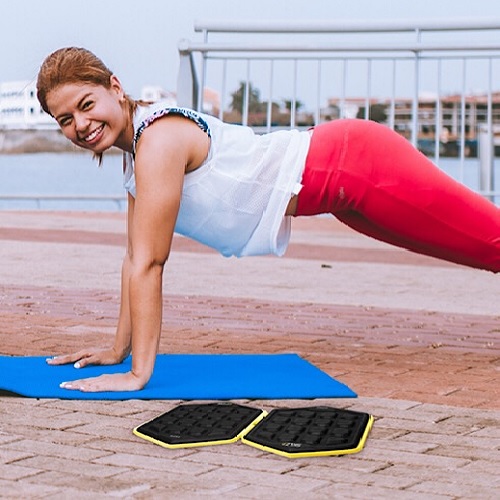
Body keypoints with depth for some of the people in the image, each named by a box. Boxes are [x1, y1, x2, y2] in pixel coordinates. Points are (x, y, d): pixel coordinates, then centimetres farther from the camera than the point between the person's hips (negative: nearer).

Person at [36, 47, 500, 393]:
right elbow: (135, 258, 9)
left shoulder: (159, 139, -25)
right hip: (339, 184, 8)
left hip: (353, 161, -8)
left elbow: (149, 264, -26)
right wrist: (118, 349, 9)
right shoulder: (134, 151, 3)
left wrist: (138, 373, -25)